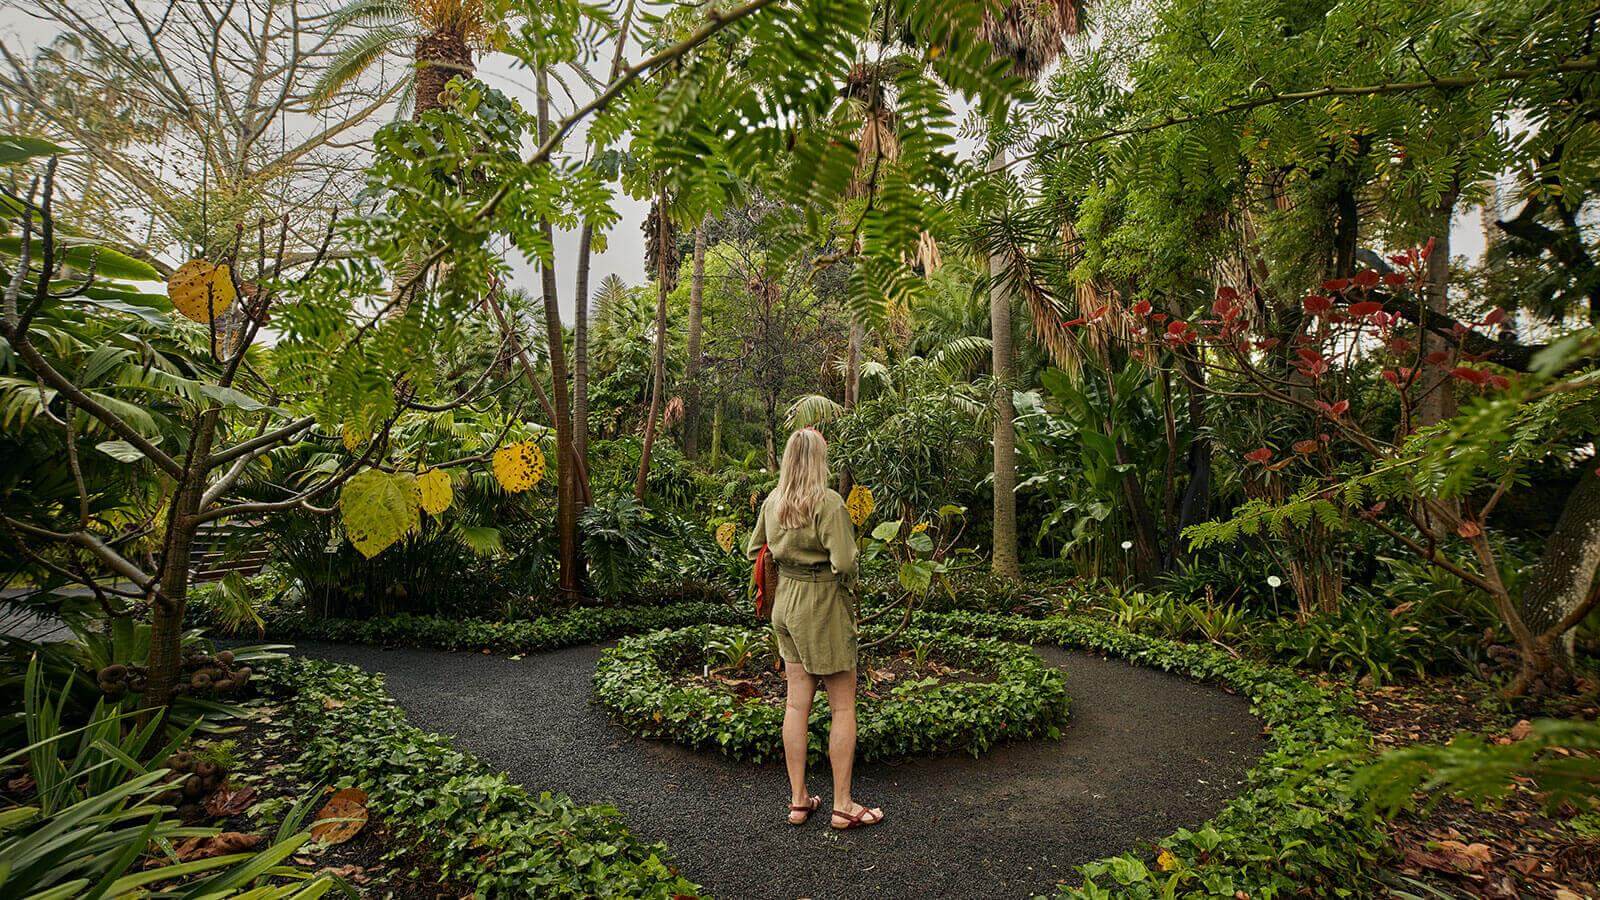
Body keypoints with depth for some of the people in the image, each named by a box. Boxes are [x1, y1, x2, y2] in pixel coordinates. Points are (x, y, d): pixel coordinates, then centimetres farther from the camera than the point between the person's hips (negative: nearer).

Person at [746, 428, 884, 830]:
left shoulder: (772, 501, 3)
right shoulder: (828, 502, -18)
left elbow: (753, 551, 13)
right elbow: (844, 562, -23)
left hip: (786, 602, 7)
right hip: (824, 605, -6)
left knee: (796, 703, 13)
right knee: (843, 707, 7)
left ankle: (798, 800, 23)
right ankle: (843, 805, 16)